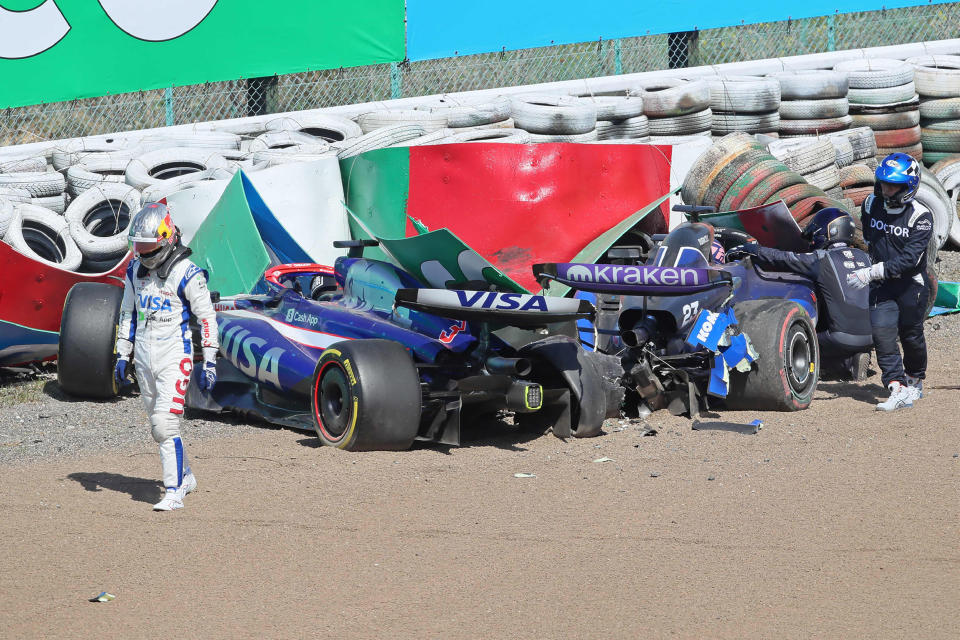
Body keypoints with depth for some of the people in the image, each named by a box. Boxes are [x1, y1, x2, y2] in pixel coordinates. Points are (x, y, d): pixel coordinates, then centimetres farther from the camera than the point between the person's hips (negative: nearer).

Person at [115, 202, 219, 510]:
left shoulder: (186, 273, -13)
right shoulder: (135, 269, 7)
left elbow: (207, 317, -8)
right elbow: (128, 314, 18)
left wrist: (209, 363, -9)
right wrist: (122, 356, 15)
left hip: (174, 355, -7)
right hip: (144, 356, 7)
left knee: (165, 424, -16)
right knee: (159, 424, 14)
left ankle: (174, 492, -12)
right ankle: (185, 476, 32)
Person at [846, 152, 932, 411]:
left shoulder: (920, 217, -18)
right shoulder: (871, 205, -3)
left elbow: (909, 259, -26)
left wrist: (871, 273, -33)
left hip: (912, 283, -3)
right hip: (882, 283, 3)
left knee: (911, 336, 8)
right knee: (882, 332, -14)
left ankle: (915, 381, 35)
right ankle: (898, 390, -17)